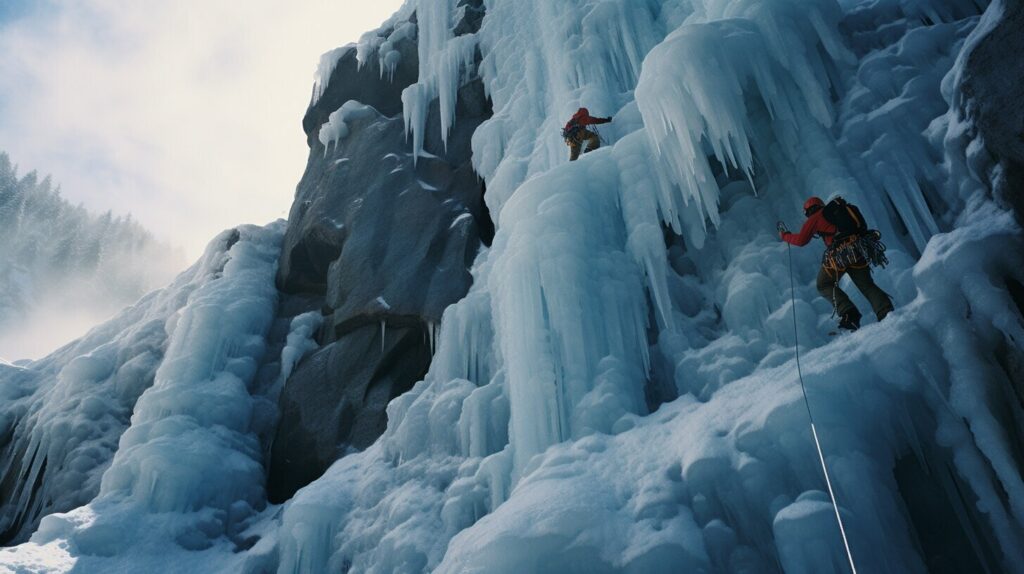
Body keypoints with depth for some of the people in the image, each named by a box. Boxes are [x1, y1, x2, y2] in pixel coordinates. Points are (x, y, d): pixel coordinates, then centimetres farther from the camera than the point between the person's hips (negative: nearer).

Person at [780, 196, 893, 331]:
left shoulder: (815, 217, 12)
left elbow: (801, 240, 11)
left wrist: (784, 236, 26)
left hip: (839, 253, -5)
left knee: (824, 285, 10)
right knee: (867, 286, 12)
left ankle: (849, 314, -8)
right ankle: (887, 314, -7)